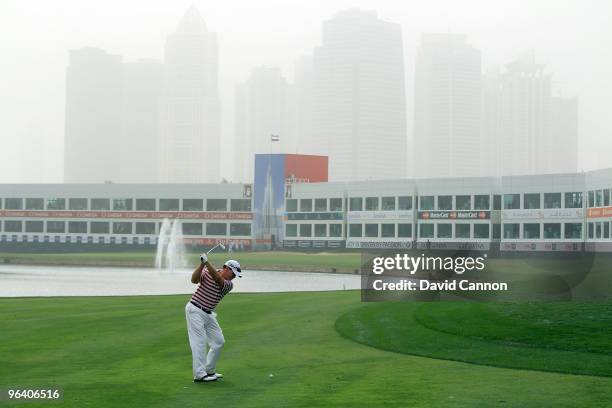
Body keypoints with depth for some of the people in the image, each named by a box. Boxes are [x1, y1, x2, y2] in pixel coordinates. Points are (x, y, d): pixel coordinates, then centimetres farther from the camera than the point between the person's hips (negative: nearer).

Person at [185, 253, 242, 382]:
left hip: (208, 314, 6)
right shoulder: (207, 272, -8)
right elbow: (194, 279, -23)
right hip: (195, 311, -6)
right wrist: (202, 264, -36)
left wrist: (207, 263, -36)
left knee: (219, 341, 9)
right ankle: (199, 375, -13)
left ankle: (209, 371, 22)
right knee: (200, 341, -12)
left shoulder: (229, 285, -3)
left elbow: (218, 280, -23)